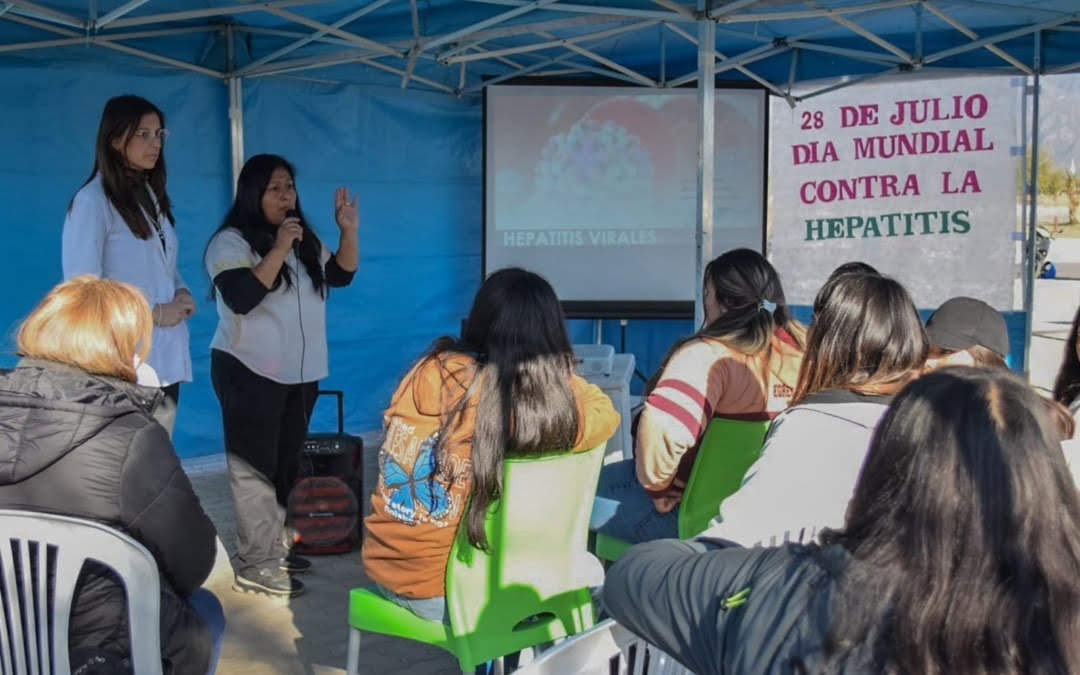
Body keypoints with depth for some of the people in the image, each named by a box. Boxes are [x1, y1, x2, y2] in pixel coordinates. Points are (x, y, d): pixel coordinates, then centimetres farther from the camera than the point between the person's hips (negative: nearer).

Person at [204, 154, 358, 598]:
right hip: (251, 372, -7)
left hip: (300, 372, 7)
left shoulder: (304, 240, 12)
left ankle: (276, 546, 24)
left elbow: (341, 275, 12)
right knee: (255, 467, -5)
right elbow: (241, 298, -23)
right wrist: (278, 249, -26)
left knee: (286, 464, 12)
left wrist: (349, 231, -2)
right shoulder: (231, 242, -11)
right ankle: (255, 566, -1)